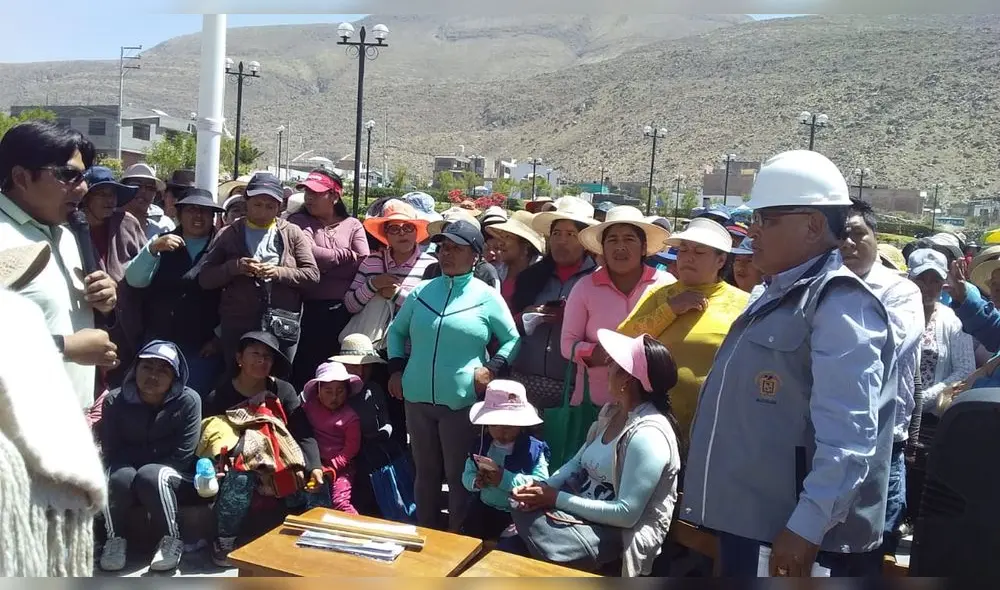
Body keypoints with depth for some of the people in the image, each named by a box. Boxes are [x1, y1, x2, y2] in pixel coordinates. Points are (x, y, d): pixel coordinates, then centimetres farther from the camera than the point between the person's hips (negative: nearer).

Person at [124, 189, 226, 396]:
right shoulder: (162, 244, 9)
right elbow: (134, 280, -3)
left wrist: (220, 337, -6)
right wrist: (152, 248, -17)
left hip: (205, 349, -2)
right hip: (159, 345, 2)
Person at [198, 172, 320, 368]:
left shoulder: (292, 233, 7)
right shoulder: (229, 234, 8)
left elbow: (312, 273, 0)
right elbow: (204, 279, 3)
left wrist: (279, 273, -15)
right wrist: (234, 267, -14)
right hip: (238, 328, 0)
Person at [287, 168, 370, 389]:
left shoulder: (352, 225, 10)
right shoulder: (299, 221, 7)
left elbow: (364, 265, -6)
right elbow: (309, 253, -14)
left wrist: (325, 263, -9)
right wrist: (345, 255, -5)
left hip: (344, 310, 2)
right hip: (309, 310, -1)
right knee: (305, 369, 1)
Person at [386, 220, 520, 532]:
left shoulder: (488, 297, -2)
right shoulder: (421, 292, 8)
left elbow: (513, 339, 3)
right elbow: (396, 331, 19)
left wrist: (492, 368, -11)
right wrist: (396, 368, 8)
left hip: (462, 401, -4)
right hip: (417, 398, 4)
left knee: (459, 477, 6)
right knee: (425, 473, 17)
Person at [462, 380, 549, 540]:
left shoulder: (534, 448, -8)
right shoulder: (480, 445, 6)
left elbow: (541, 483, -18)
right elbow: (467, 475, 8)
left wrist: (506, 479, -27)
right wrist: (475, 482, -17)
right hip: (484, 510, 4)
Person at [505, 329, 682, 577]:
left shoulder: (648, 436, -22)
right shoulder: (612, 411, 7)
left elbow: (626, 514, -24)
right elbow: (578, 463, 13)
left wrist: (557, 499, -22)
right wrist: (544, 487, -7)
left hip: (620, 532, -8)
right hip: (585, 510, 8)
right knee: (508, 545, -13)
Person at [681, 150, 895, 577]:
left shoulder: (839, 304, -16)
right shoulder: (772, 296, 14)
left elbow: (847, 438, -24)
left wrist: (806, 528, -25)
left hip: (793, 536, -9)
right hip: (745, 522, 9)